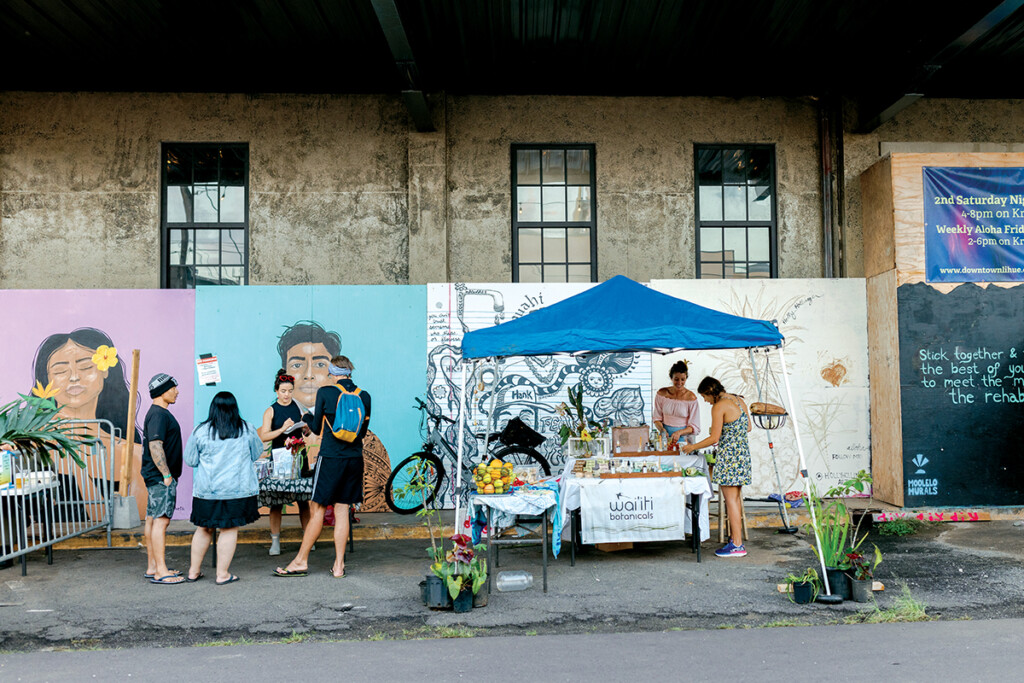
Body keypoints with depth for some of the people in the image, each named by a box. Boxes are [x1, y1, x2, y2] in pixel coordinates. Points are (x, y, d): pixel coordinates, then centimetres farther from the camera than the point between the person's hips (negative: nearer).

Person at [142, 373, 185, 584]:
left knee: (153, 520, 12)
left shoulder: (159, 413, 17)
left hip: (157, 477, 11)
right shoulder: (159, 414, -16)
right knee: (160, 520, -9)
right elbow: (155, 446, -23)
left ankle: (152, 567, 19)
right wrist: (166, 474, -21)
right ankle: (160, 571, -7)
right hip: (160, 477, -11)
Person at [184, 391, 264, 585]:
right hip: (238, 489, -2)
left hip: (207, 490, 2)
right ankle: (222, 574, 7)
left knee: (203, 529, 14)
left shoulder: (200, 431, -2)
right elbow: (257, 454, 12)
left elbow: (190, 460, 6)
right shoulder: (247, 430, -2)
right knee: (230, 529, 3)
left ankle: (194, 571, 24)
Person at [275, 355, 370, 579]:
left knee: (317, 510, 4)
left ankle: (301, 561, 13)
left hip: (330, 459, -4)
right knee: (342, 511, 8)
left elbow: (317, 426, 2)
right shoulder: (364, 396, 2)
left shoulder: (325, 393, -7)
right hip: (354, 458, 4)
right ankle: (339, 565, 11)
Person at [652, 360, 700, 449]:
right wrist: (662, 430, -12)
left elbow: (694, 427, -3)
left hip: (683, 438, -1)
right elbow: (656, 418, 8)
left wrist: (679, 433, -19)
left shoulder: (691, 397, -4)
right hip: (666, 437, 2)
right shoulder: (662, 394, 2)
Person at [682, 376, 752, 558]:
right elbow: (749, 427, 18)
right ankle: (736, 538, 20)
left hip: (729, 455, -9)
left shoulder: (719, 407, -14)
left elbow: (714, 438, -14)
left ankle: (737, 545, -1)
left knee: (731, 500, -3)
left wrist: (692, 447, -3)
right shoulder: (739, 401, 11)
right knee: (736, 498, 14)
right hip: (743, 452, 9)